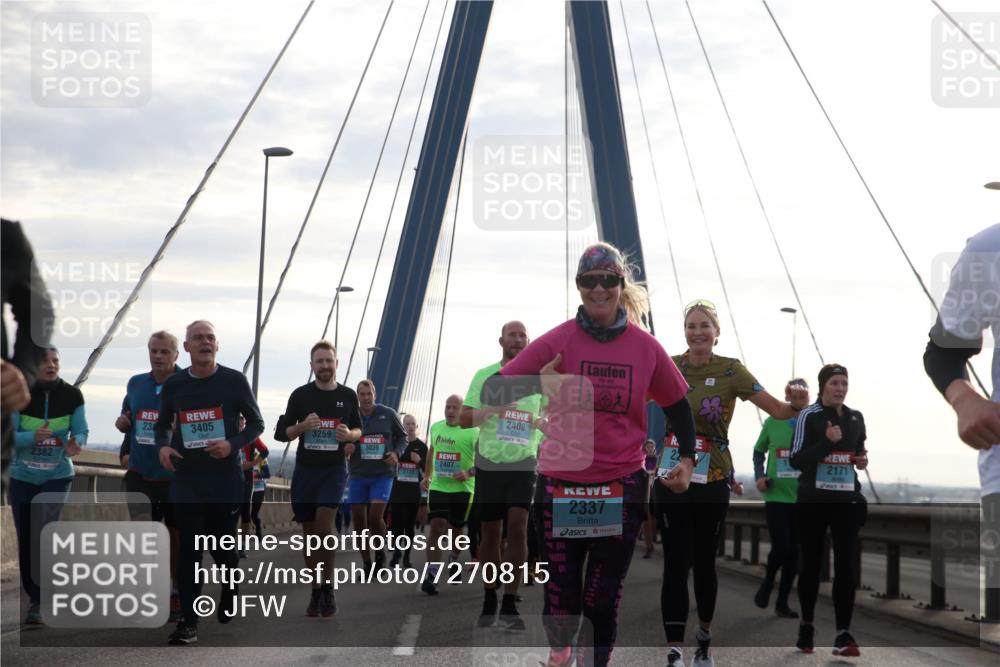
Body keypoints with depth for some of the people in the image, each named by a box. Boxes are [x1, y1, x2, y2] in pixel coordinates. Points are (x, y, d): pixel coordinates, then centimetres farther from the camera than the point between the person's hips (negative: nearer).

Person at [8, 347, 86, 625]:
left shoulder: (72, 395, -7)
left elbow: (81, 431, -6)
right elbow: (9, 436, -14)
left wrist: (75, 444, -28)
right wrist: (34, 437, -33)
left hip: (57, 476, -1)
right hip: (22, 477, 1)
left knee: (44, 534, -17)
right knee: (25, 540, 9)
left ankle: (38, 602, -11)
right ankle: (34, 597, 25)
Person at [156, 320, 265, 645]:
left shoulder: (234, 380, -3)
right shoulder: (173, 384, 5)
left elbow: (256, 423, 2)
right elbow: (163, 423, 18)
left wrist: (233, 444, -16)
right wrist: (163, 446, -5)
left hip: (225, 478, -1)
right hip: (186, 479, 1)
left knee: (223, 544, 9)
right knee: (189, 548, -6)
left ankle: (230, 589, 41)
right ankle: (188, 621, -5)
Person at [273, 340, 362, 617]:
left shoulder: (348, 396, 3)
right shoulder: (300, 395, 0)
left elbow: (358, 430, 15)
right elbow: (281, 433, 2)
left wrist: (350, 435, -8)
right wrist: (302, 426, -17)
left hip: (335, 469, -1)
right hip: (305, 470, 1)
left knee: (324, 526, -16)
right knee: (309, 532, 7)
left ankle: (328, 587, -2)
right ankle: (316, 590, 20)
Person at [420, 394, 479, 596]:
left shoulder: (473, 431, -8)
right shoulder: (436, 427, 9)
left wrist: (469, 473, -24)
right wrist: (427, 476, 21)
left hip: (462, 488, -2)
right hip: (438, 486, 2)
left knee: (454, 530, 7)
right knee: (436, 527, -11)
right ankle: (431, 574, -12)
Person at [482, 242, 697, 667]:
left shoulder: (646, 347, 0)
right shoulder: (557, 341, -6)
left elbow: (677, 405, 14)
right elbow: (491, 393, -10)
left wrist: (687, 459, 1)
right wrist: (539, 383, -27)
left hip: (621, 490, 1)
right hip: (560, 486, -1)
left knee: (603, 603, 2)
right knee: (562, 596, 4)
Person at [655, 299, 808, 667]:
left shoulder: (731, 370, -7)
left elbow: (778, 410, -14)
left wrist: (797, 404, -33)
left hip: (713, 483, 0)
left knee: (704, 562, 12)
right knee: (676, 565, -6)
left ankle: (704, 636, 32)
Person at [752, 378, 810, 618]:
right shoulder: (772, 422, 1)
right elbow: (759, 451, 14)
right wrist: (759, 476, 1)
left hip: (802, 499, 1)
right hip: (776, 497, -1)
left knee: (794, 552, 6)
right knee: (781, 547, -10)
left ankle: (782, 602, 19)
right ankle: (767, 583, 21)